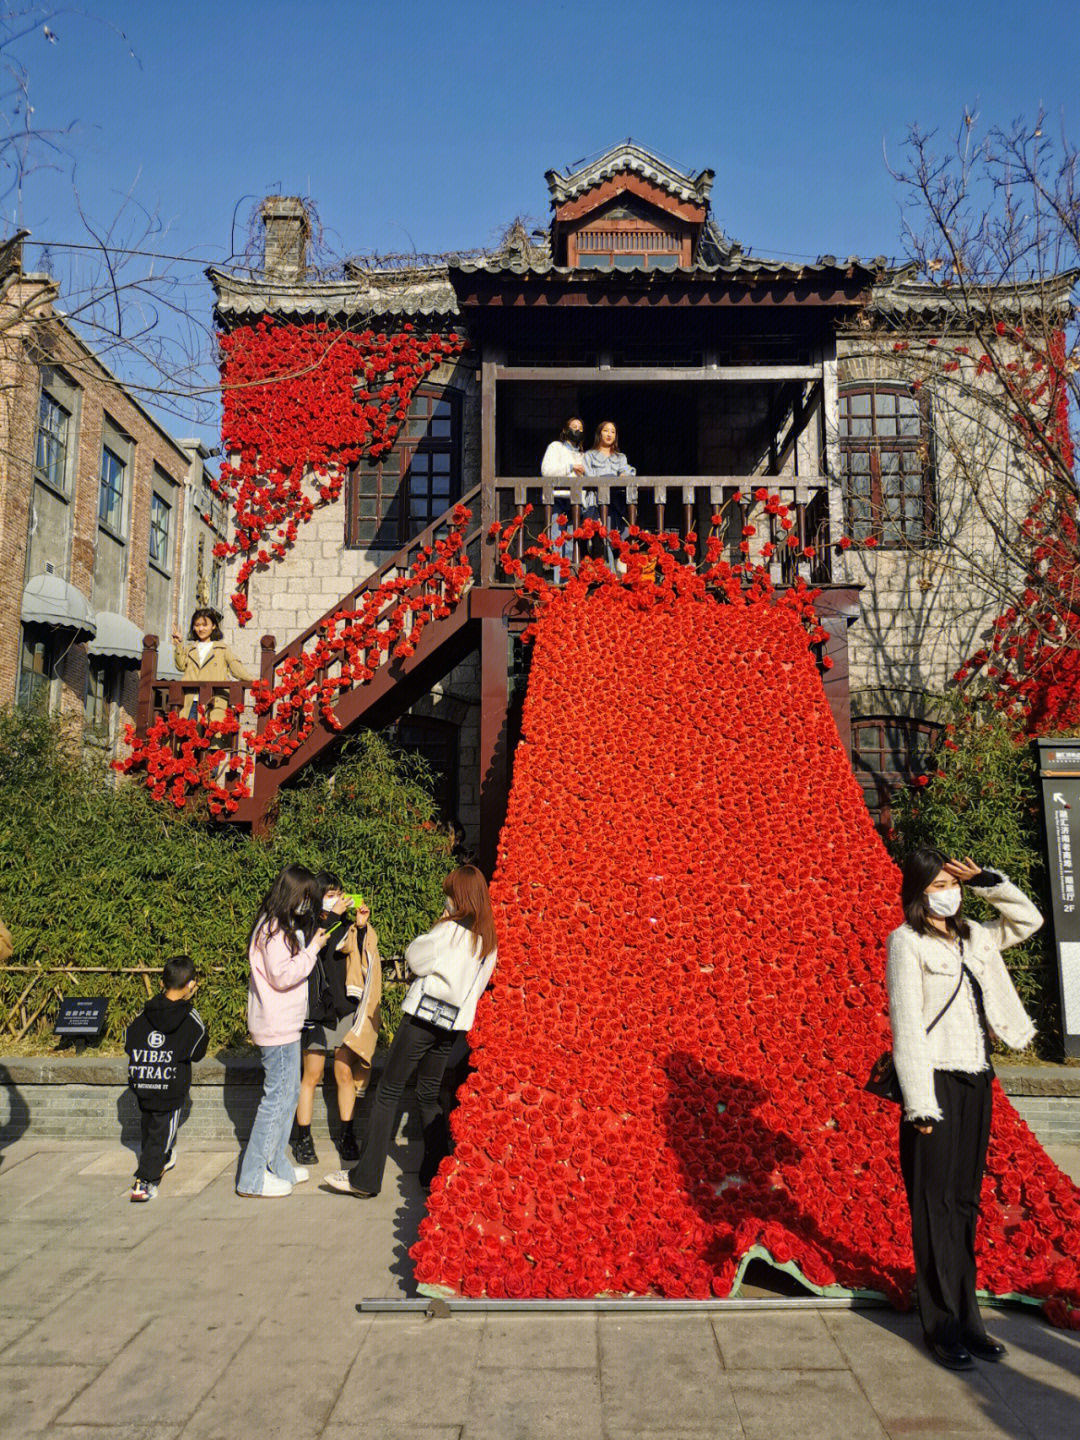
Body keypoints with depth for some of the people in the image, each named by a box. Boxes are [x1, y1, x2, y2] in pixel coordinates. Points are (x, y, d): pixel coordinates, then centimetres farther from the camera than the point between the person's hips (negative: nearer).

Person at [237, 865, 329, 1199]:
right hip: (278, 1026, -11)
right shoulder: (275, 929, -17)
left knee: (289, 1092, 17)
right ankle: (253, 1179, 3)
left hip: (284, 1024, 11)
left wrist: (311, 943, 9)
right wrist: (313, 948, -15)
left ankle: (277, 1166, 27)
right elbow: (283, 976, -21)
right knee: (278, 1097, -5)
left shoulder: (280, 926, 14)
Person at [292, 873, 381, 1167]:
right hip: (316, 1008, -3)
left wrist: (362, 927, -8)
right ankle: (303, 1139, 13)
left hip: (345, 1008, 3)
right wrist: (333, 917, -17)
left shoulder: (347, 926, 11)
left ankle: (346, 1136, 16)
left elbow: (364, 960, 3)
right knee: (312, 1075, 2)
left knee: (345, 1073, 5)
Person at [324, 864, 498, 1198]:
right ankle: (436, 1171, 17)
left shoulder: (450, 930, -13)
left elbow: (414, 959, -5)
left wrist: (436, 926, 4)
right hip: (455, 1024, 7)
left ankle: (365, 1178, 0)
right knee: (429, 1095, 17)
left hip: (423, 1016, -7)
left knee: (389, 1092, -1)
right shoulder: (489, 938, 8)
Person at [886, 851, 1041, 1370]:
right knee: (935, 1204, 3)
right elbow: (906, 1022, -13)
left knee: (965, 1201, 14)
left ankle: (966, 1318, 26)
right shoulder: (907, 941, -8)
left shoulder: (974, 937, 11)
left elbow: (1029, 919, 21)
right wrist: (920, 1103, -16)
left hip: (976, 1081, 6)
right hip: (937, 1082, -6)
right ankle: (943, 1327, 14)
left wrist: (986, 880, 6)